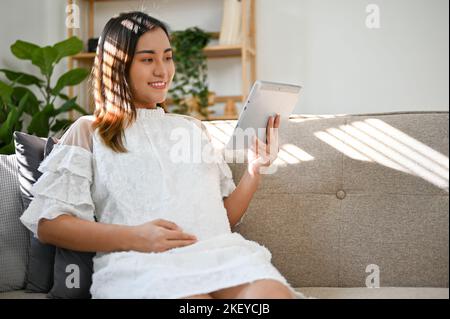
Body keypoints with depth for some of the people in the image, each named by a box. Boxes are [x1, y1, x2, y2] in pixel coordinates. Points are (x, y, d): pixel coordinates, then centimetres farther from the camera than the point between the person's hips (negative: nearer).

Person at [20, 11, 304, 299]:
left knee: (272, 294, -31)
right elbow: (48, 224, 3)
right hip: (138, 263, -3)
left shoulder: (193, 128, 26)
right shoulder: (88, 132, 14)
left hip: (218, 252, 4)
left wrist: (256, 169, 4)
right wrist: (133, 237, -11)